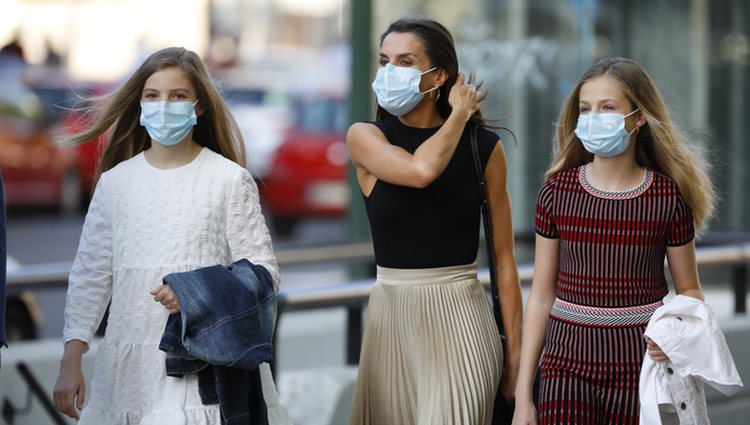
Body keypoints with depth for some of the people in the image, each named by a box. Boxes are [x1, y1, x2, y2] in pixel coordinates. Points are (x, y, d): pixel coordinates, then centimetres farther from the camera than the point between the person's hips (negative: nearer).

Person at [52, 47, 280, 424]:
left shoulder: (229, 179, -1)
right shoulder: (115, 181, 8)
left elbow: (262, 272, -1)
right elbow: (90, 275, 11)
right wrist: (71, 361, 6)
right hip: (125, 362, 3)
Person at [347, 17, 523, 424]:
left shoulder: (483, 146, 1)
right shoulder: (364, 136, 1)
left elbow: (504, 258, 3)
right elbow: (422, 170, -21)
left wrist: (515, 349, 2)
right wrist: (459, 115, -5)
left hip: (461, 318, -1)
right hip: (391, 315, 1)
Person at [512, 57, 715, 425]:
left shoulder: (669, 197, -3)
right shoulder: (557, 191, -1)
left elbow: (689, 290, 7)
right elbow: (541, 297, 3)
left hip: (640, 363, 0)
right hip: (568, 362, 1)